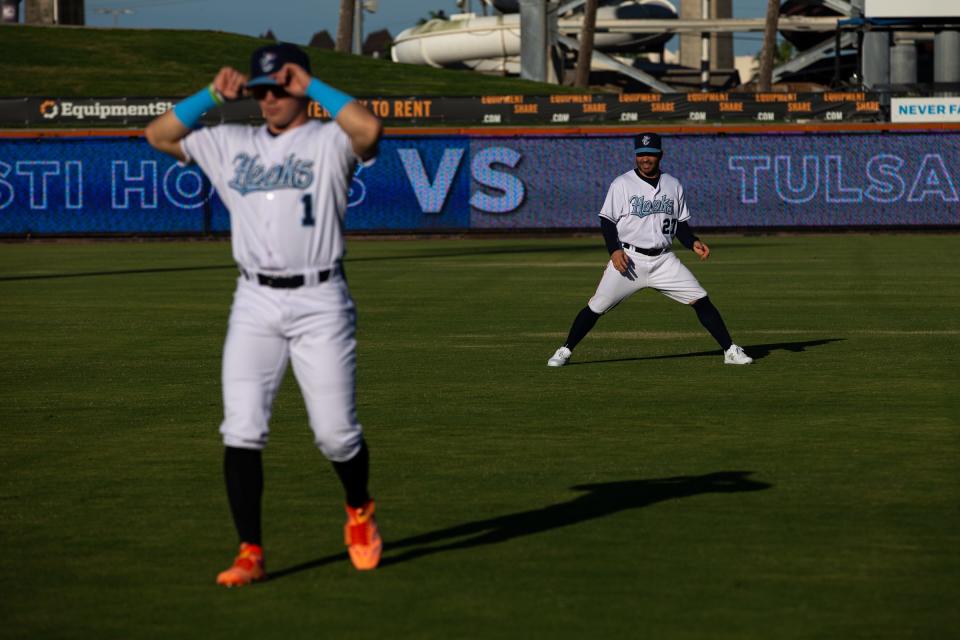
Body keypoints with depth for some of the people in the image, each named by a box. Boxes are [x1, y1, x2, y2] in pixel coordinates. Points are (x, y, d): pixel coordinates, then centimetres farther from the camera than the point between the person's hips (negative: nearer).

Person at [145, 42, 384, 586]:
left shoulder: (329, 140, 1)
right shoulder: (233, 145, 15)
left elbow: (370, 128, -21)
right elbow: (159, 135, 13)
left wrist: (313, 87, -11)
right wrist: (214, 94, 4)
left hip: (320, 302, -4)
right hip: (255, 304, 4)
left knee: (336, 432, -3)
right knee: (242, 431, -7)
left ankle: (360, 514, 27)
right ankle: (251, 554, -2)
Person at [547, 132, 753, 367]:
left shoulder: (673, 185, 9)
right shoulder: (622, 184, -1)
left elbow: (681, 223, 15)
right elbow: (607, 220, -1)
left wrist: (693, 242, -3)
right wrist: (614, 250, -15)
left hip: (663, 260, 2)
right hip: (629, 258, -2)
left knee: (701, 301, -6)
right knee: (597, 307, -3)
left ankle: (730, 350, 1)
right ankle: (565, 351, 12)